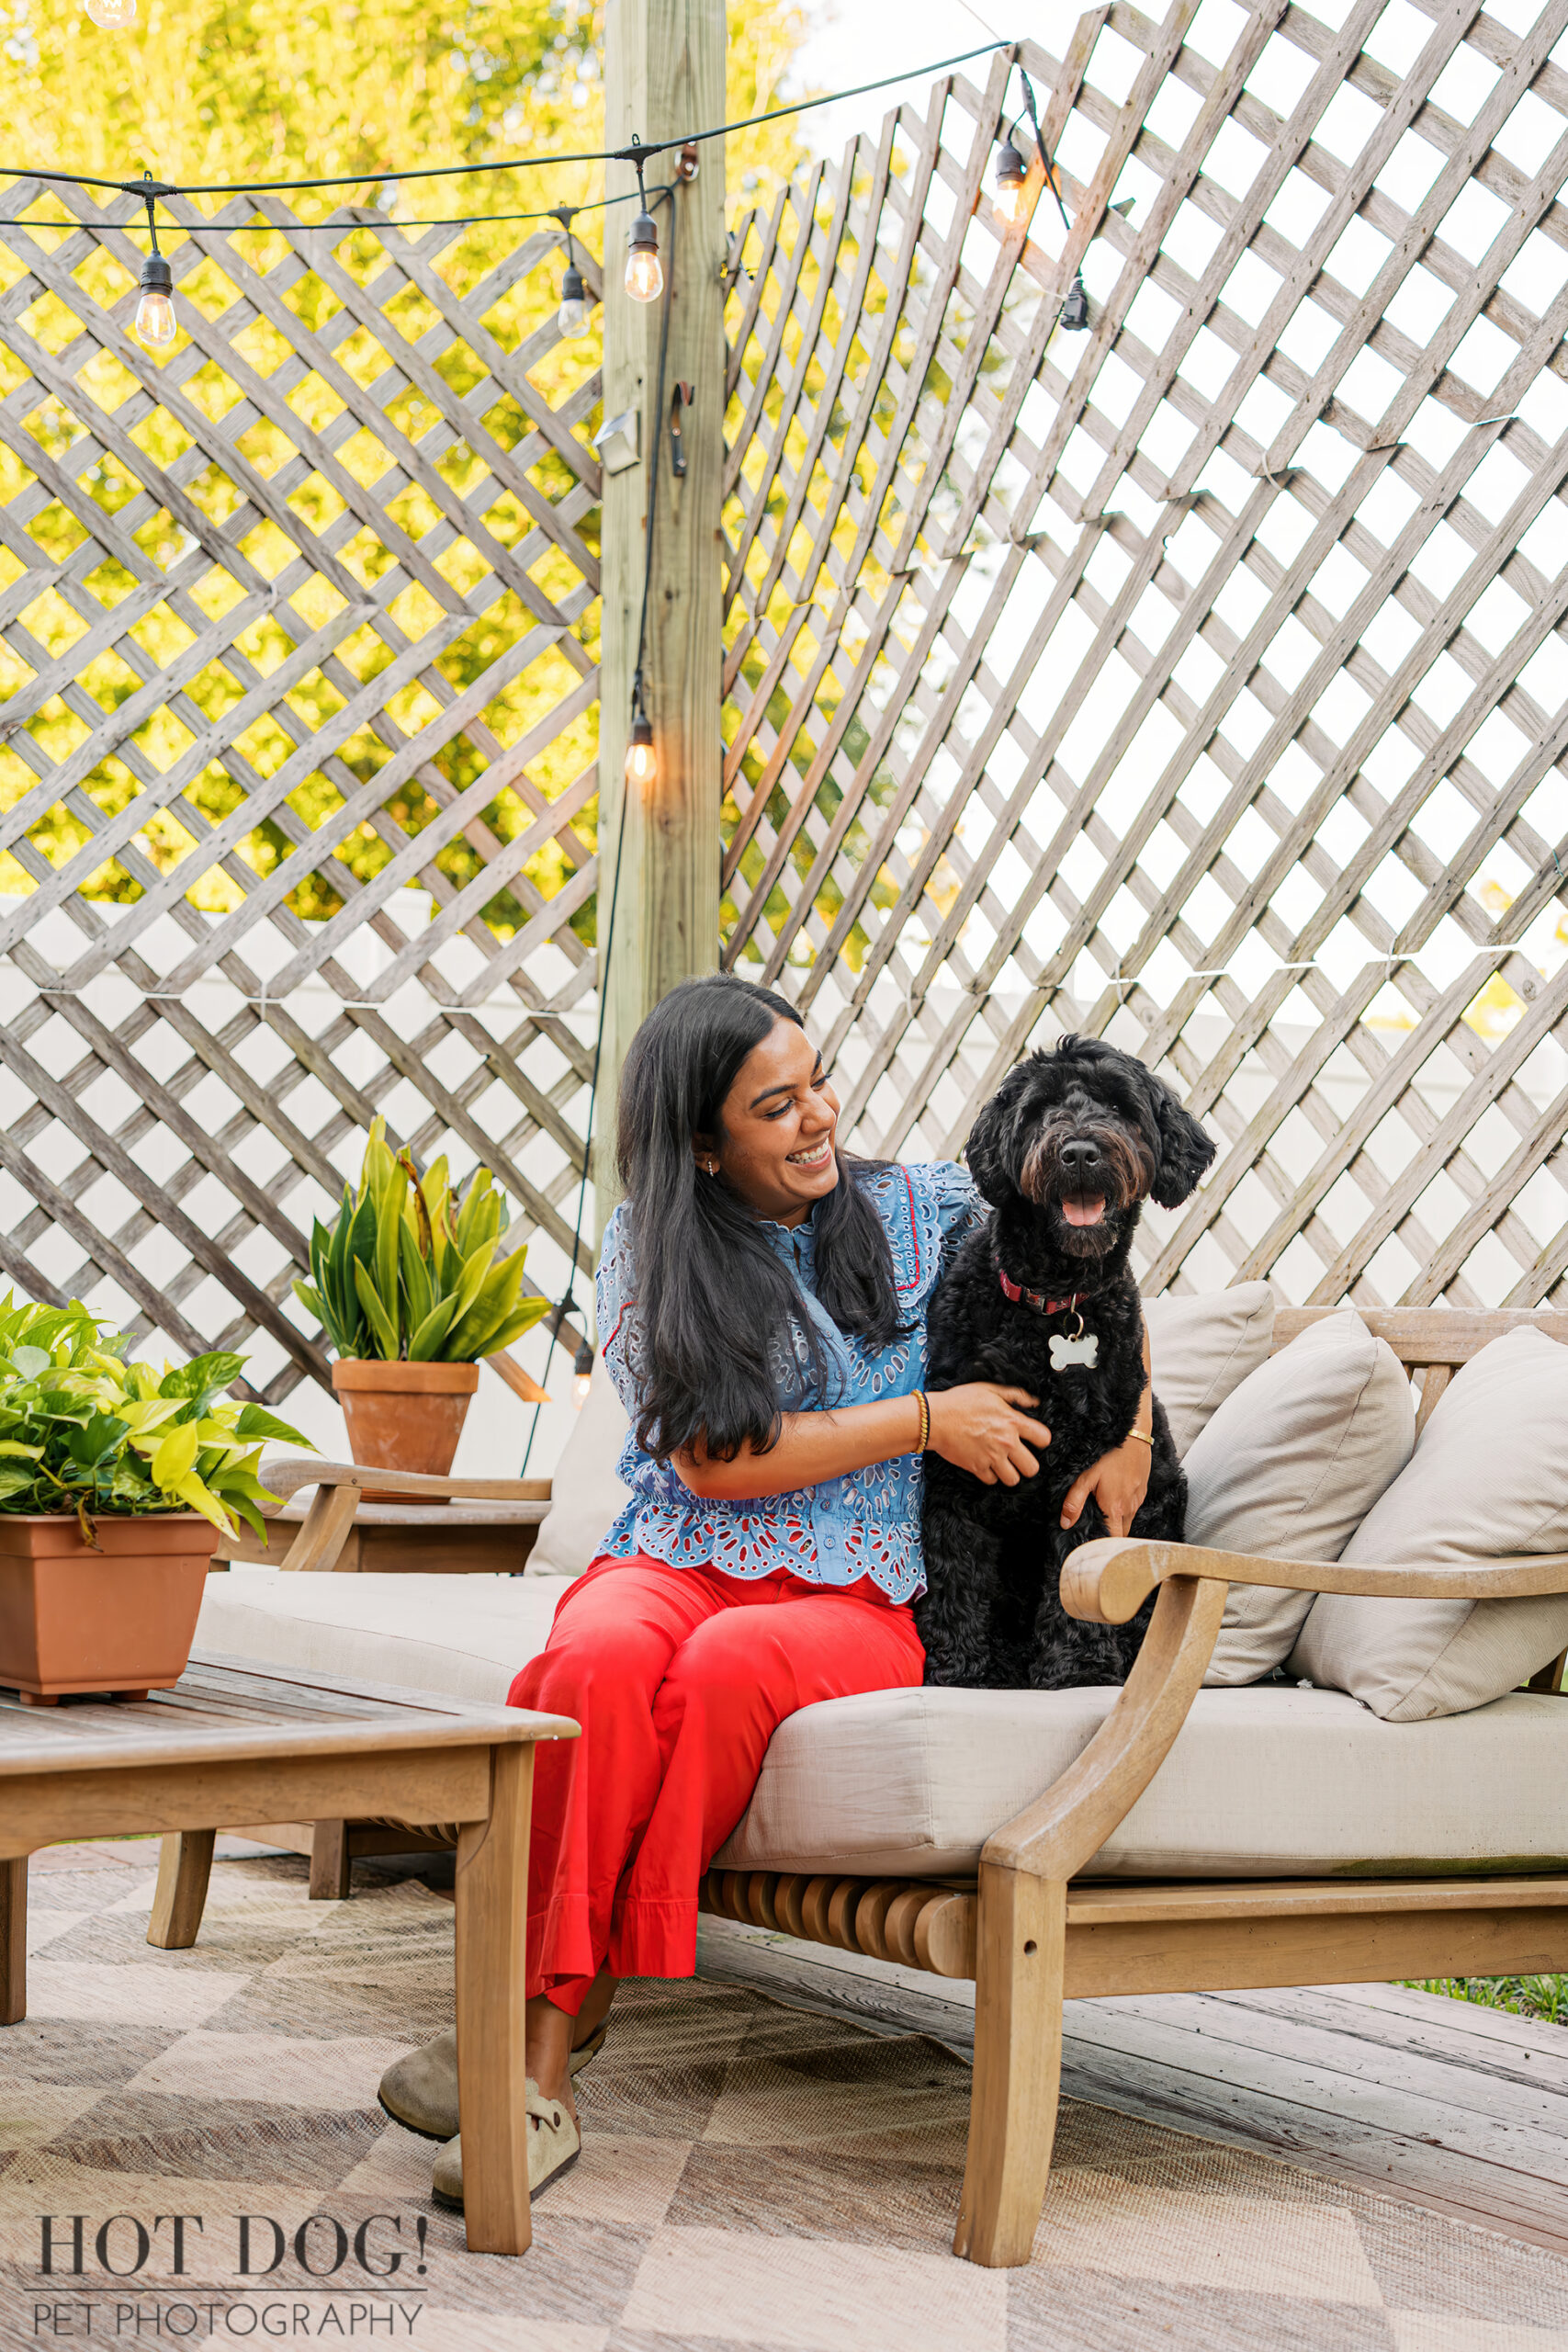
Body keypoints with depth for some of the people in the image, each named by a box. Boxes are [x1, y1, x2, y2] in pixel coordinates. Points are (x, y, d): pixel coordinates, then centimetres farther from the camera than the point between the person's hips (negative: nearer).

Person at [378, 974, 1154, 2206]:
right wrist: (926, 1420, -5)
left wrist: (1133, 1435, 6)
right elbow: (713, 1460, -4)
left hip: (855, 1598, 0)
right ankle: (545, 2041, -35)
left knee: (728, 1665, -36)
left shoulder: (920, 1212, 11)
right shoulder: (649, 1247, 6)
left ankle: (551, 2019, -30)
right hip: (673, 1563, 0)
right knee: (603, 1655, -37)